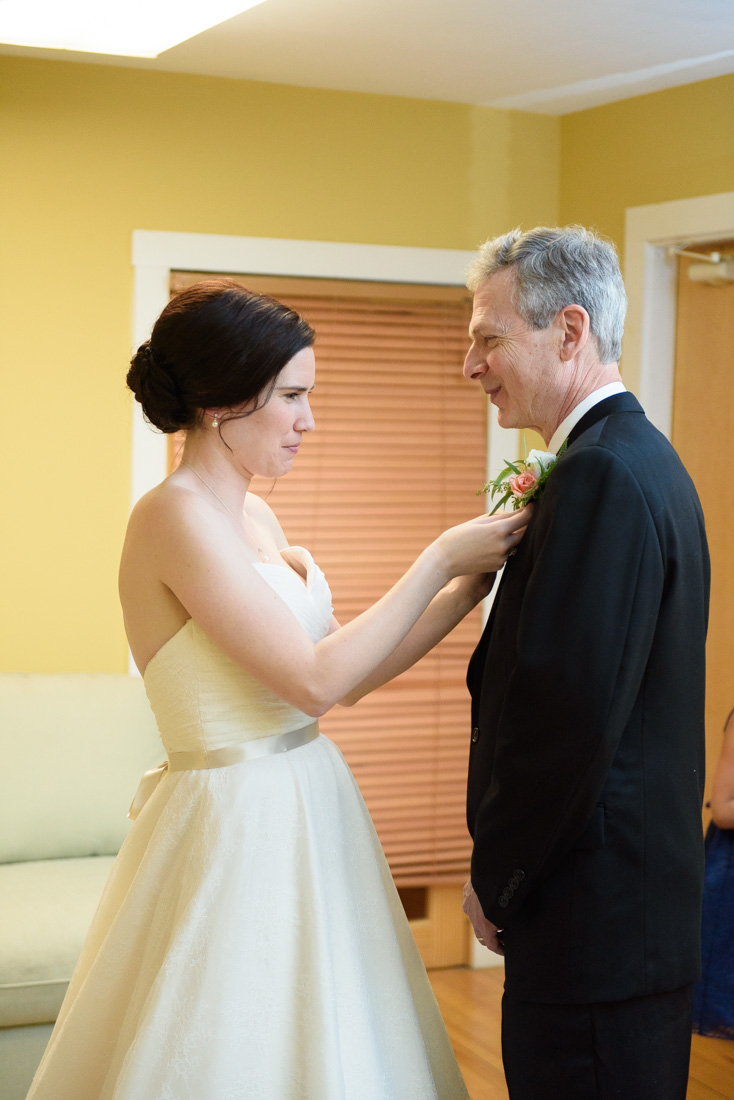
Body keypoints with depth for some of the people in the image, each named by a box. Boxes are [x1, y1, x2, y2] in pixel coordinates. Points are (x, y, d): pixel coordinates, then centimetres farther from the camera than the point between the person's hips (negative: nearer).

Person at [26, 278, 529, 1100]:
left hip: (304, 823, 9)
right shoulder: (176, 516, -17)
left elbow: (349, 673, 10)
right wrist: (440, 558, -15)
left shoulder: (253, 518, 10)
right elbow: (314, 680, -21)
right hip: (239, 836, -9)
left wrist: (476, 578, 3)